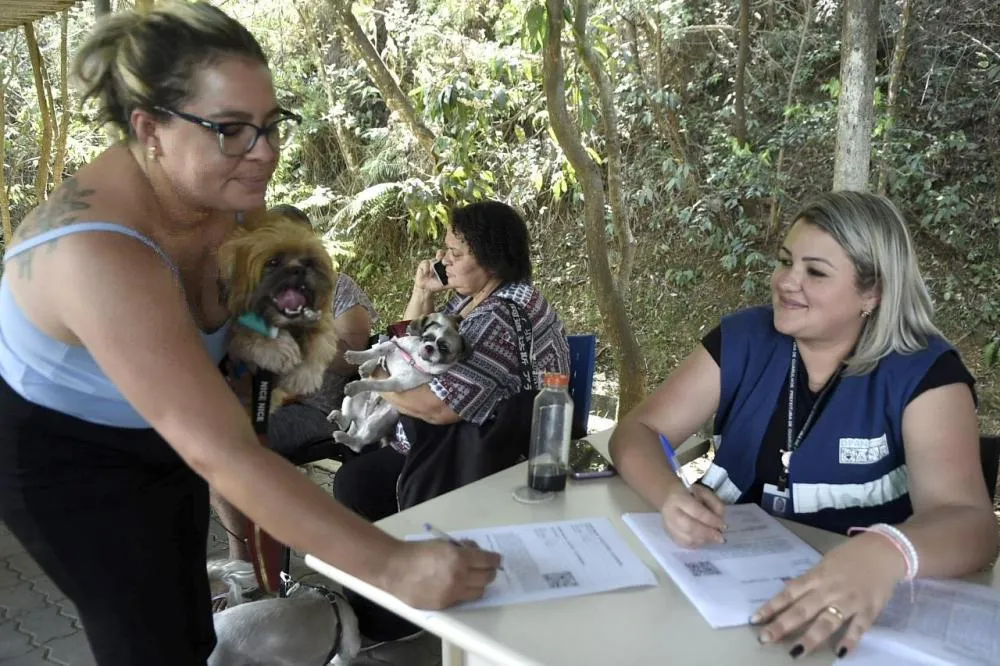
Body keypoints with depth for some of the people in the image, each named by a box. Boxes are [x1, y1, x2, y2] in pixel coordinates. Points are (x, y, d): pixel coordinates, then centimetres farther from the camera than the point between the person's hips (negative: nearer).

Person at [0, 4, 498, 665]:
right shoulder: (98, 256, -41)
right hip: (65, 458, -7)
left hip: (160, 436, 7)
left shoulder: (209, 189, -17)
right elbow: (223, 454, -46)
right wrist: (390, 565, -47)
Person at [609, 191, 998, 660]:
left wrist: (885, 552, -45)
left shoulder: (923, 371, -9)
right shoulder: (744, 339, -1)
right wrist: (672, 495, -27)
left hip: (858, 614, -2)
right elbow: (637, 431, -4)